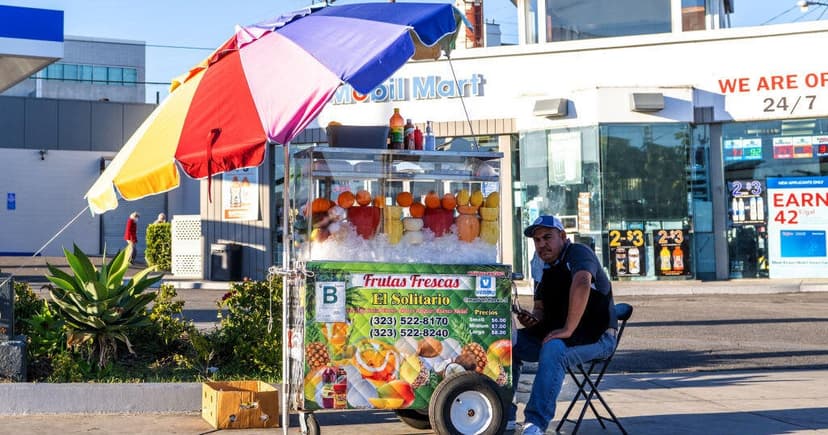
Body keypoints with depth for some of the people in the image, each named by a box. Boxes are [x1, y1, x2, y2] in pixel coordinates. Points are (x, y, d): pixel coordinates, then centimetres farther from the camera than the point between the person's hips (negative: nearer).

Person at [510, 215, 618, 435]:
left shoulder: (577, 253, -12)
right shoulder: (547, 270, 15)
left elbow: (581, 285, -32)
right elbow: (540, 310, 18)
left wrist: (568, 330, -33)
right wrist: (531, 319, -7)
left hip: (597, 336, -9)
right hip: (556, 334, 9)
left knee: (553, 348, -37)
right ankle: (505, 416, -2)